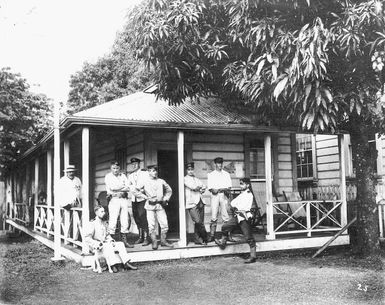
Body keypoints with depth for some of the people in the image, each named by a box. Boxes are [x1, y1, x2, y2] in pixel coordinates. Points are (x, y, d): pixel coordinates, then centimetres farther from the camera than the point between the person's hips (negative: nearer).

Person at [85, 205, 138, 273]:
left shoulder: (104, 223, 14)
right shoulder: (92, 224, -10)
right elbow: (87, 238, -15)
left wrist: (111, 240, 1)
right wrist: (98, 243, -22)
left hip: (105, 243, 7)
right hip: (96, 246, -7)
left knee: (120, 244, -11)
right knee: (108, 246, -36)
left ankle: (126, 263, -18)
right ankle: (113, 265, -36)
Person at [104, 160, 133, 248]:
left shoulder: (123, 176, 16)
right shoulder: (108, 176, 5)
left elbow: (128, 189, 5)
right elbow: (110, 189, -9)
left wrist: (116, 190, -8)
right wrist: (122, 188, -4)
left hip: (124, 199, 4)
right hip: (114, 199, -4)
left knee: (125, 220, 4)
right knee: (113, 220, -10)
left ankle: (125, 240, 11)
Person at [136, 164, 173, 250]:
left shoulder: (161, 181, 9)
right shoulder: (145, 182, 2)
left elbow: (169, 190, 21)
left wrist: (166, 198, 8)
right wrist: (146, 197, -1)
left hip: (160, 205, 2)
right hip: (150, 205, -2)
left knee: (164, 224, -3)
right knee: (151, 225, -4)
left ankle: (163, 241, 12)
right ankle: (154, 242, 7)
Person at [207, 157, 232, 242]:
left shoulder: (226, 174, 15)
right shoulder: (211, 174, 12)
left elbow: (229, 186, 8)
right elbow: (209, 187, 4)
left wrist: (225, 189, -12)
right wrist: (213, 190, -16)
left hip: (224, 195, 1)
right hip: (215, 196, -1)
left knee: (225, 216, -2)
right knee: (214, 216, -7)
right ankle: (211, 235, -6)